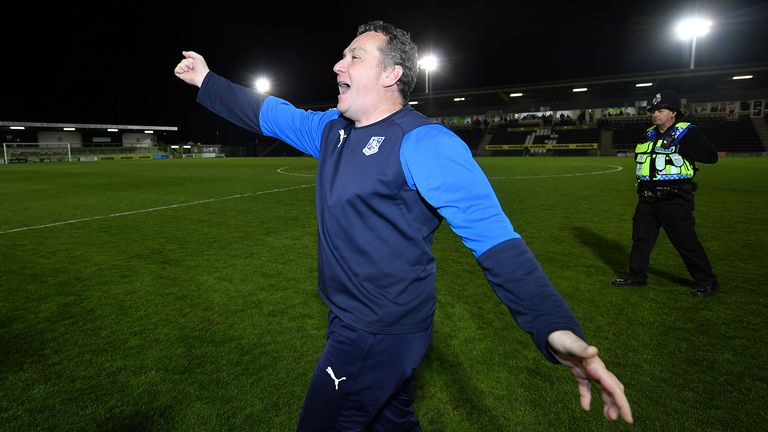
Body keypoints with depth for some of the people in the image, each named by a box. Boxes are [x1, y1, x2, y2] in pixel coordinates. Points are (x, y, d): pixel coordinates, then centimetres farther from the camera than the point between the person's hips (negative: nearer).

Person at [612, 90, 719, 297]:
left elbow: (711, 156, -14)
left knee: (686, 241, 0)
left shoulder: (687, 132, -6)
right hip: (647, 198, 7)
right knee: (640, 237, 11)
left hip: (674, 200, -7)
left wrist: (679, 148, -22)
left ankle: (707, 281, 16)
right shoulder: (649, 134, 14)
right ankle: (637, 276, 23)